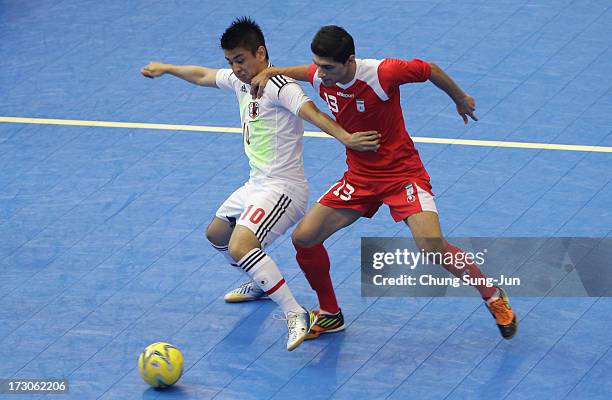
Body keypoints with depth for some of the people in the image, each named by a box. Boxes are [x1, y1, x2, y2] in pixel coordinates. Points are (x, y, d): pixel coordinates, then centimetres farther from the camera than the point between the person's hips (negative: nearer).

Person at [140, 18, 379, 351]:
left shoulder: (278, 86, -20)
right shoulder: (240, 81, 7)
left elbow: (312, 112, -35)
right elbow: (202, 76, 26)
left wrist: (345, 138, -50)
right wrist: (165, 68, 39)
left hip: (281, 188, -10)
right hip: (256, 185, 10)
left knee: (240, 247, -29)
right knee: (216, 234, 29)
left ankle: (295, 315, -25)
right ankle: (261, 284, 51)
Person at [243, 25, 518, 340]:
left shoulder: (382, 73, -26)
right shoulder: (321, 77, -9)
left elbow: (429, 70, -9)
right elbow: (306, 71, 18)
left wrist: (461, 99, 8)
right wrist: (270, 73, -1)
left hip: (402, 173, -6)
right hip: (359, 177, 6)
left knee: (433, 248, -22)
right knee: (303, 237, -3)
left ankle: (494, 298, 3)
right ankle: (330, 314, 18)